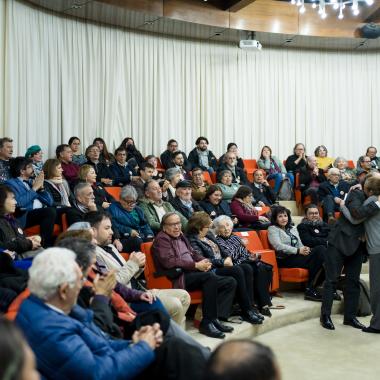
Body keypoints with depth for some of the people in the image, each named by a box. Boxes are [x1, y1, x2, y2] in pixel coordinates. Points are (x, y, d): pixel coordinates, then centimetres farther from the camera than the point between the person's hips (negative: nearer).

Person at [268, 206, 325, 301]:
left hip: (298, 256, 7)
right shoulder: (273, 229, 4)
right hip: (285, 260, -7)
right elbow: (278, 246, -12)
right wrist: (298, 251, -20)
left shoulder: (293, 228, 26)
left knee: (321, 249, -22)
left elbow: (300, 244, 19)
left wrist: (305, 249, -7)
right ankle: (310, 289, -21)